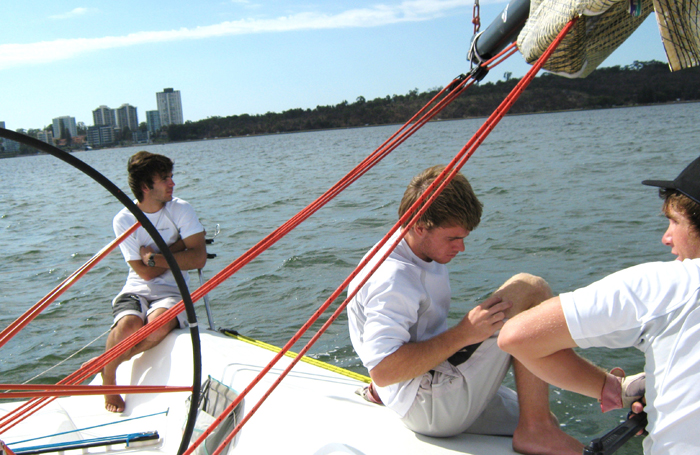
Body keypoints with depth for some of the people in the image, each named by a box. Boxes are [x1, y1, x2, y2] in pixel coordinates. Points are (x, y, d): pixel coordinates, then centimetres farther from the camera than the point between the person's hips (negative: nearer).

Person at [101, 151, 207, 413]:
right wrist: (179, 247, -6)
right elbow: (145, 272, -10)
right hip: (136, 290, 0)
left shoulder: (181, 210, -2)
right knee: (129, 325, -32)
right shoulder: (124, 220, -4)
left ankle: (106, 364, -6)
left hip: (171, 292, 0)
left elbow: (199, 258, -12)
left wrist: (154, 258, -13)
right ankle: (108, 381, -1)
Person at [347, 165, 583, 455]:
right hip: (430, 409, -11)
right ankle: (535, 431, -17)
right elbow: (383, 371, -29)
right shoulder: (391, 277, -22)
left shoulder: (428, 255, 12)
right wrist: (462, 334, -27)